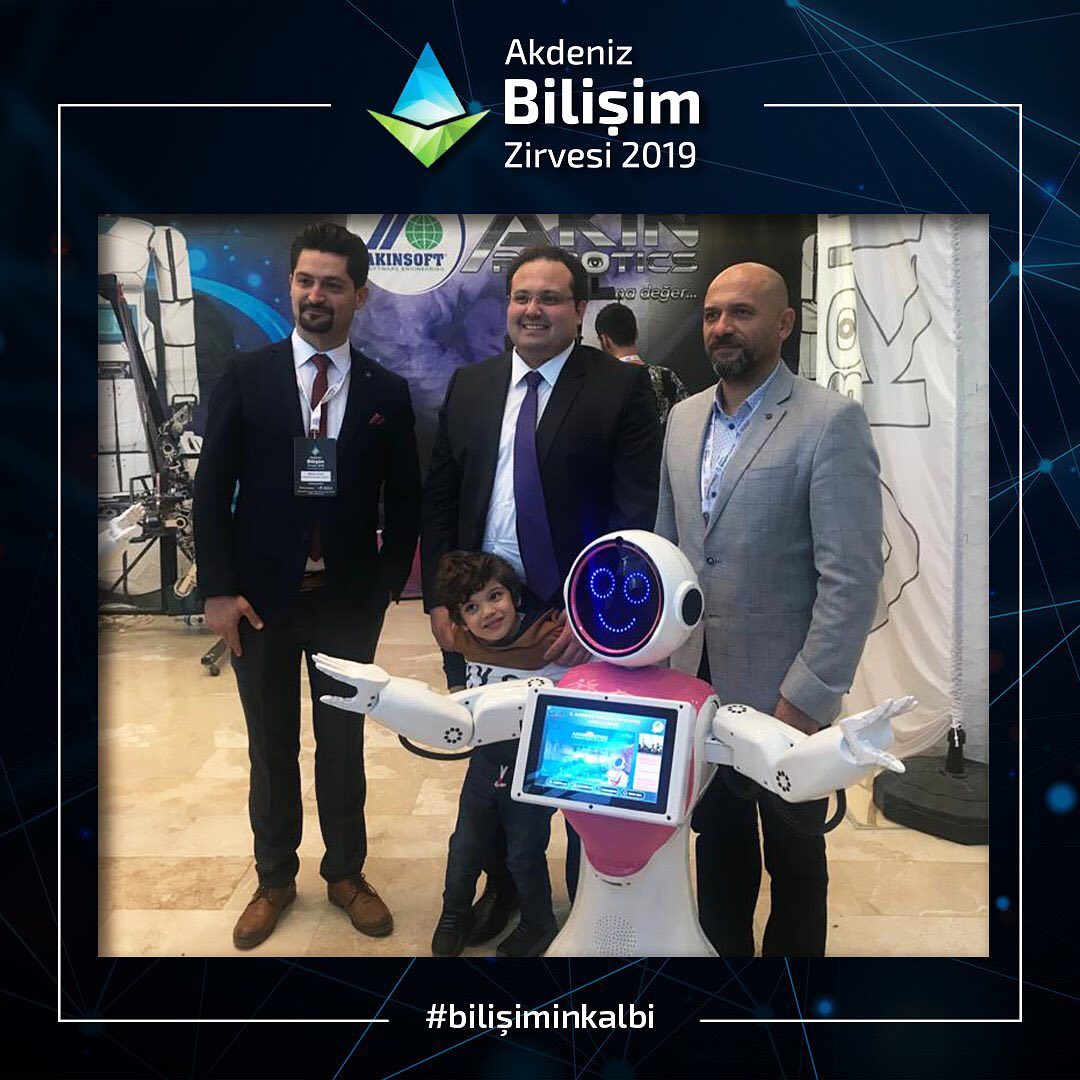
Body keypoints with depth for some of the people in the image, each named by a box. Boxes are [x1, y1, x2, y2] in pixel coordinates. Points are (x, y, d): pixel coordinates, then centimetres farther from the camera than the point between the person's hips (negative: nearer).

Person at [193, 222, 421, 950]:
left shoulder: (387, 391, 0)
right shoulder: (245, 377, -2)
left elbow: (405, 500, 4)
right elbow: (213, 487, -2)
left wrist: (389, 587, -2)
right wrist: (218, 589, -7)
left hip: (348, 600, 0)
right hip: (262, 596, 0)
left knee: (343, 743, 14)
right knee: (271, 748, 14)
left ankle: (347, 873, 33)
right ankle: (275, 878, 33)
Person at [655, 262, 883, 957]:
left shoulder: (832, 421, -13)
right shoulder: (684, 417, 7)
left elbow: (852, 578, -16)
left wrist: (806, 699, -18)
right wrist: (662, 655, 6)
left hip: (780, 692, -5)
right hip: (699, 680, 5)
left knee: (793, 860, 16)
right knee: (718, 850, 21)